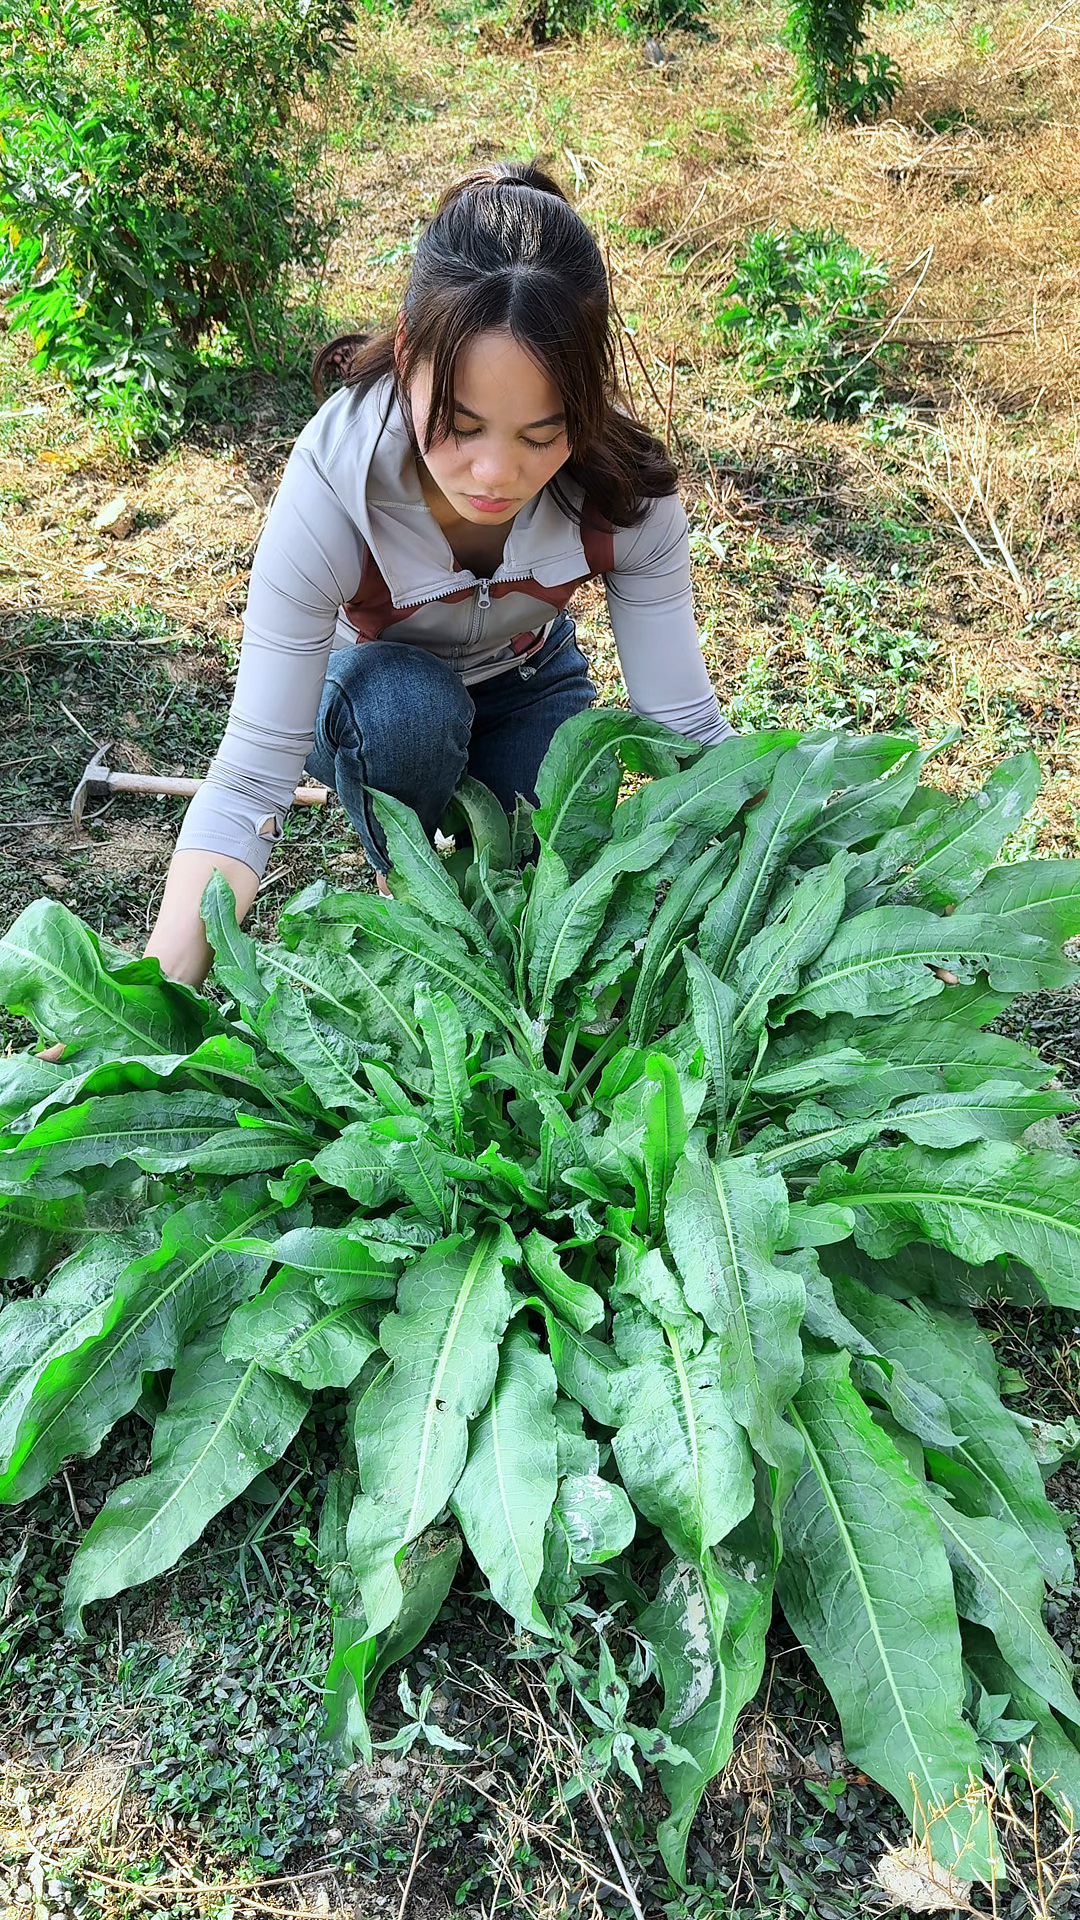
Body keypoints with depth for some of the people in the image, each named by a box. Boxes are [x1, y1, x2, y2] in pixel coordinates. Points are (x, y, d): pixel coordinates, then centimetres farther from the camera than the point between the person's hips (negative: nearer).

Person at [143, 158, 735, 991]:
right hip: (376, 700, -1)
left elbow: (688, 725, -27)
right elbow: (252, 777, -38)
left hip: (529, 681, 1)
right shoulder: (330, 485, -38)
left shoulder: (623, 484, -32)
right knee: (406, 703, -36)